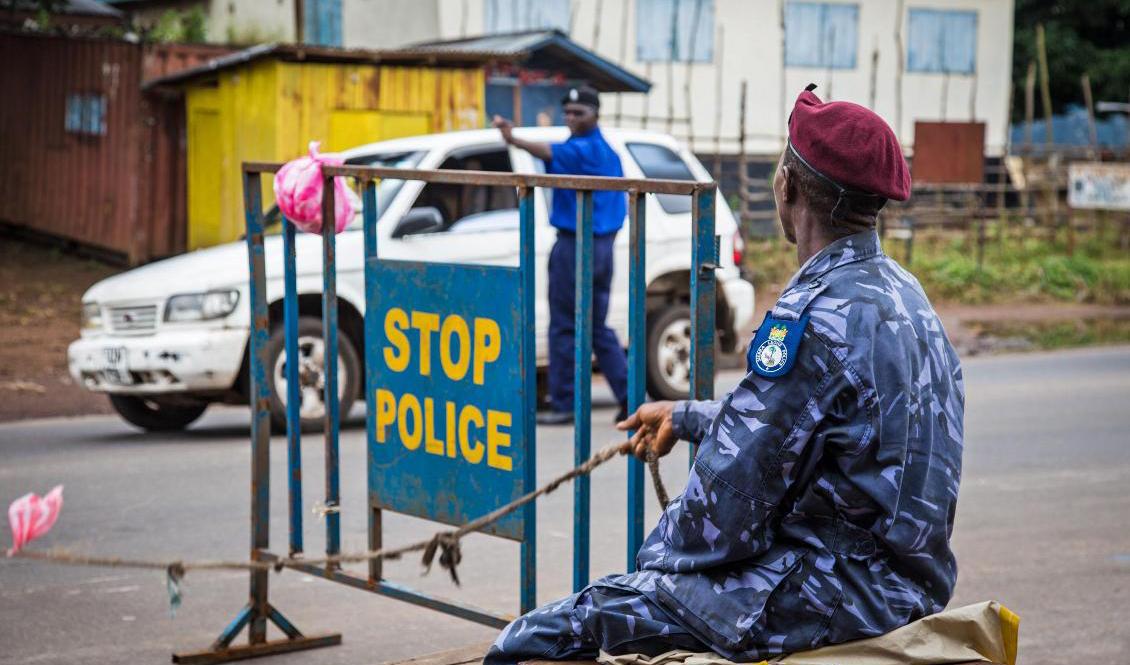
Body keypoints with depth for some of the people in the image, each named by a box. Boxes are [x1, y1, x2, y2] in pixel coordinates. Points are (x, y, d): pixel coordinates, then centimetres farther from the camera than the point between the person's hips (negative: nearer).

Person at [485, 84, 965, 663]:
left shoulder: (818, 316, -21)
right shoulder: (898, 290, 11)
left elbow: (732, 492, -19)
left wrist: (663, 551, -1)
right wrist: (685, 416, 37)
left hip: (837, 593, -10)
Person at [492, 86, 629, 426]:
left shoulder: (582, 149, -13)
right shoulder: (607, 151, 16)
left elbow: (549, 152, -34)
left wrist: (513, 139, -47)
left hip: (575, 244, -9)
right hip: (603, 244, 9)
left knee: (564, 327, -2)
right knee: (598, 327, 14)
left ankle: (563, 404, 2)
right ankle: (629, 397, 10)